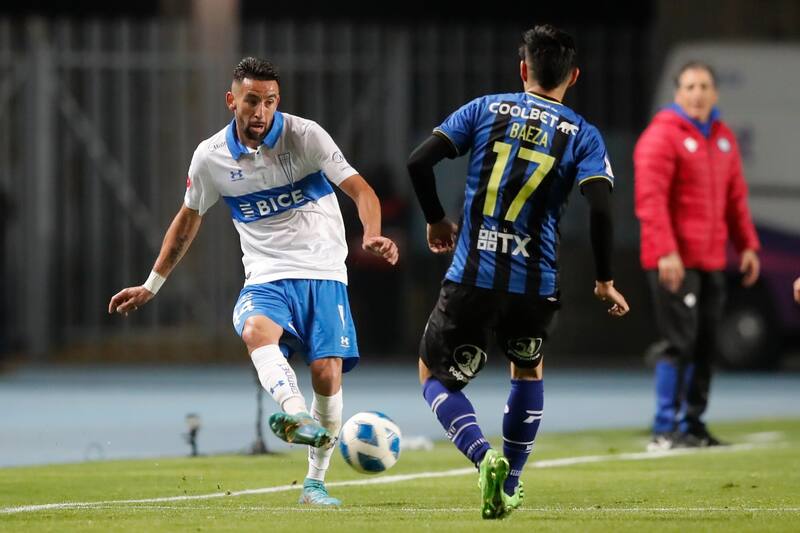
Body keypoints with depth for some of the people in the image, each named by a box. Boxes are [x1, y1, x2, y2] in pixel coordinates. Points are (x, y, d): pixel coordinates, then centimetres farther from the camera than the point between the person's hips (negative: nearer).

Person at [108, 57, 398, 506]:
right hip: (267, 278, 1)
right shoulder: (210, 157, 2)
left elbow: (359, 189, -10)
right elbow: (189, 218, 18)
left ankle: (316, 481, 6)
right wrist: (152, 286, 22)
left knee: (328, 373, -14)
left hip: (322, 271, -1)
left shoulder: (305, 135, -6)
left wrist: (372, 235, -31)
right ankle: (297, 415, -58)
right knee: (255, 329, -34)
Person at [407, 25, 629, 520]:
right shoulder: (582, 135, 2)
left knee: (436, 377, 14)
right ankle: (509, 486, 27)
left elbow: (419, 161, -2)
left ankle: (485, 457, -13)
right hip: (536, 285, 1)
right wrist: (605, 282, 1)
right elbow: (601, 207, -11)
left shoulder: (486, 109, 6)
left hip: (472, 279, -1)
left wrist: (437, 220, 15)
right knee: (528, 370, 29)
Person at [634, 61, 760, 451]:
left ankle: (693, 426, 17)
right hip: (674, 263, -7)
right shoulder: (662, 136, -8)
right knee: (680, 344, -10)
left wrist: (747, 245, 12)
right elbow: (649, 198, -15)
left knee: (705, 345, 9)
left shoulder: (723, 138, 15)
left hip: (711, 260, 7)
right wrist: (665, 251, -22)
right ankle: (665, 431, -7)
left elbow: (736, 197, 20)